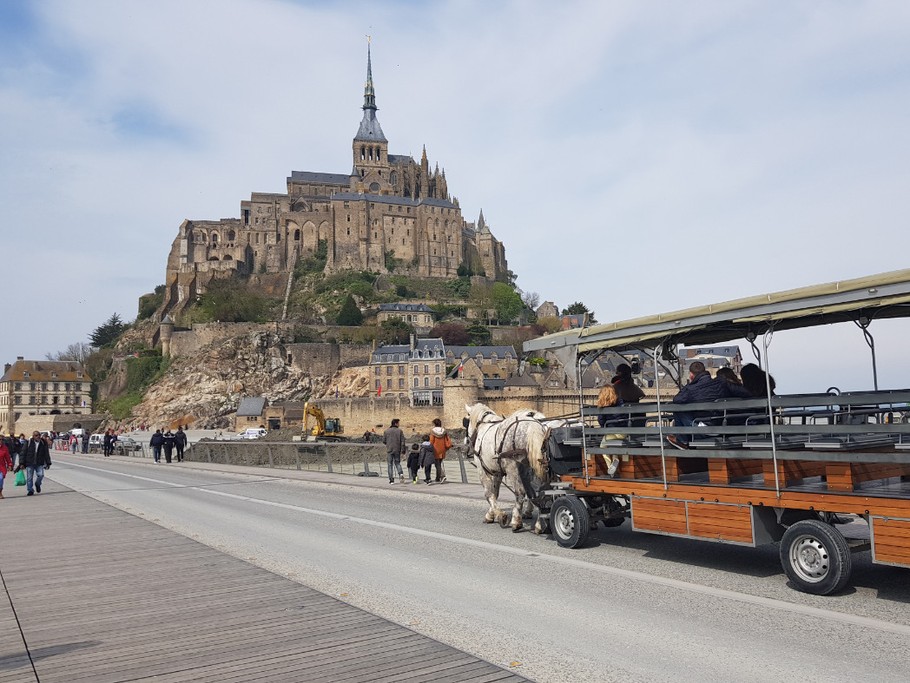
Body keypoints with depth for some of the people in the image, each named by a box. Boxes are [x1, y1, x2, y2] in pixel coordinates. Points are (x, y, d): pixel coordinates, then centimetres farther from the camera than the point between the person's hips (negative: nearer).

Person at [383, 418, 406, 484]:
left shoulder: (386, 431, 1)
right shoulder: (399, 431, -1)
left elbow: (384, 441, 2)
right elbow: (402, 441, -5)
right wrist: (403, 451, -2)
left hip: (389, 450, 0)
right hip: (397, 450, 0)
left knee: (390, 465, 7)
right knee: (397, 463, 15)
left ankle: (391, 480, 2)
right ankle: (401, 474, -10)